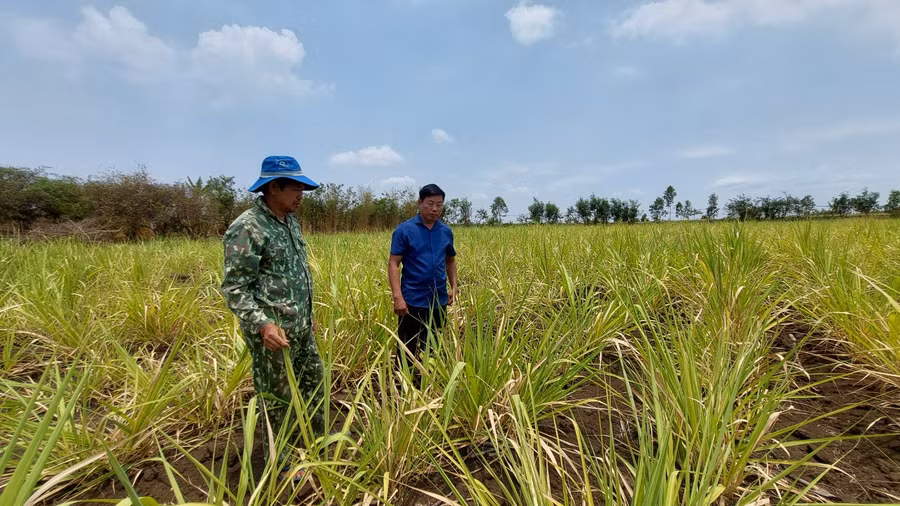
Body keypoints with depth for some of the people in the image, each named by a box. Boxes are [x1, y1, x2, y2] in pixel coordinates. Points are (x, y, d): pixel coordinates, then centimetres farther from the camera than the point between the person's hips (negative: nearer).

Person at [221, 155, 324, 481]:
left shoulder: (290, 221, 8)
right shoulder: (247, 228, -19)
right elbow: (234, 287, -21)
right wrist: (261, 324, -32)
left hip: (301, 327, 9)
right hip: (273, 332, -9)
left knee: (314, 379, 22)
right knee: (277, 398, 8)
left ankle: (319, 439, 44)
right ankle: (278, 463, 29)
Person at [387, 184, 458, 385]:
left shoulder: (446, 232, 6)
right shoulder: (404, 230, -8)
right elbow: (393, 264, -11)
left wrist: (453, 286, 7)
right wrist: (397, 296, -20)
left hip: (438, 301, 5)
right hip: (412, 301, -4)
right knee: (407, 350, 6)